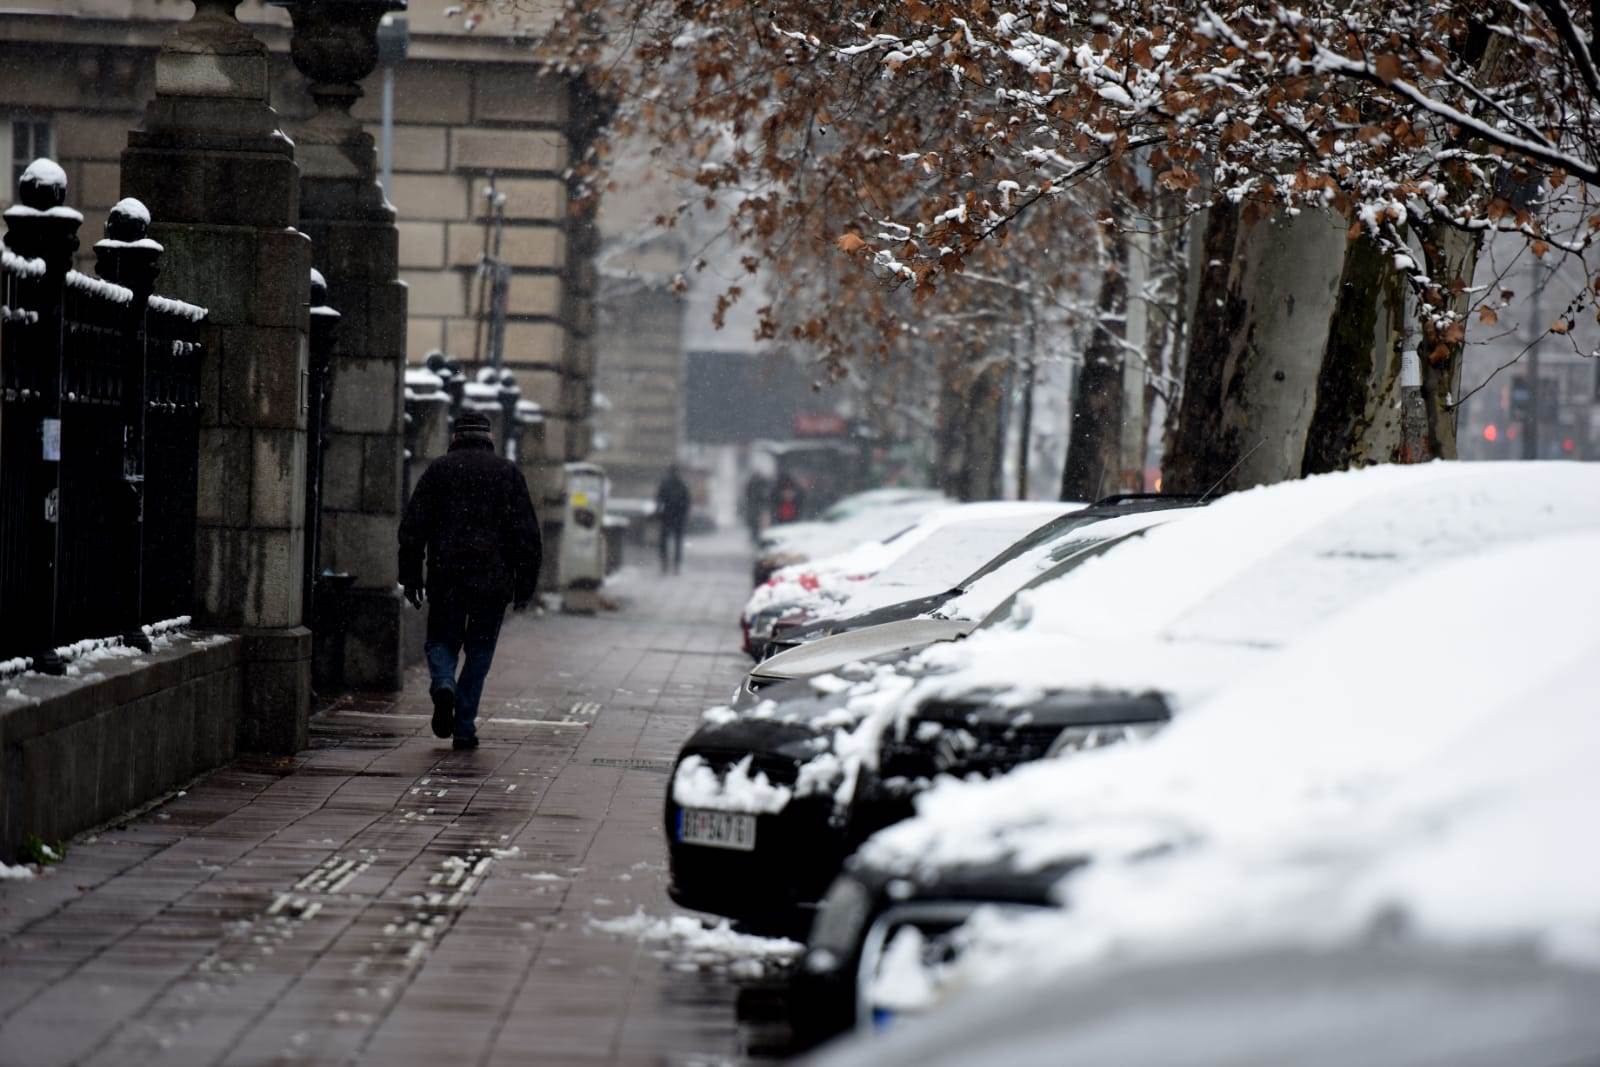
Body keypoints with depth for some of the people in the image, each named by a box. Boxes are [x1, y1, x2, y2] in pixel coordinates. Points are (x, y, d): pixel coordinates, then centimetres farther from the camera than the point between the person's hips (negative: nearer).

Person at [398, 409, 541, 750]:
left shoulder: (438, 469, 5)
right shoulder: (508, 472, 6)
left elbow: (413, 527, 1)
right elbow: (527, 532, 2)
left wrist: (410, 577, 6)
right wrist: (525, 585, 5)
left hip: (446, 579, 0)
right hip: (492, 580, 0)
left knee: (442, 641, 14)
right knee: (479, 651, 8)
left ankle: (443, 684, -18)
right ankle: (464, 729, 3)